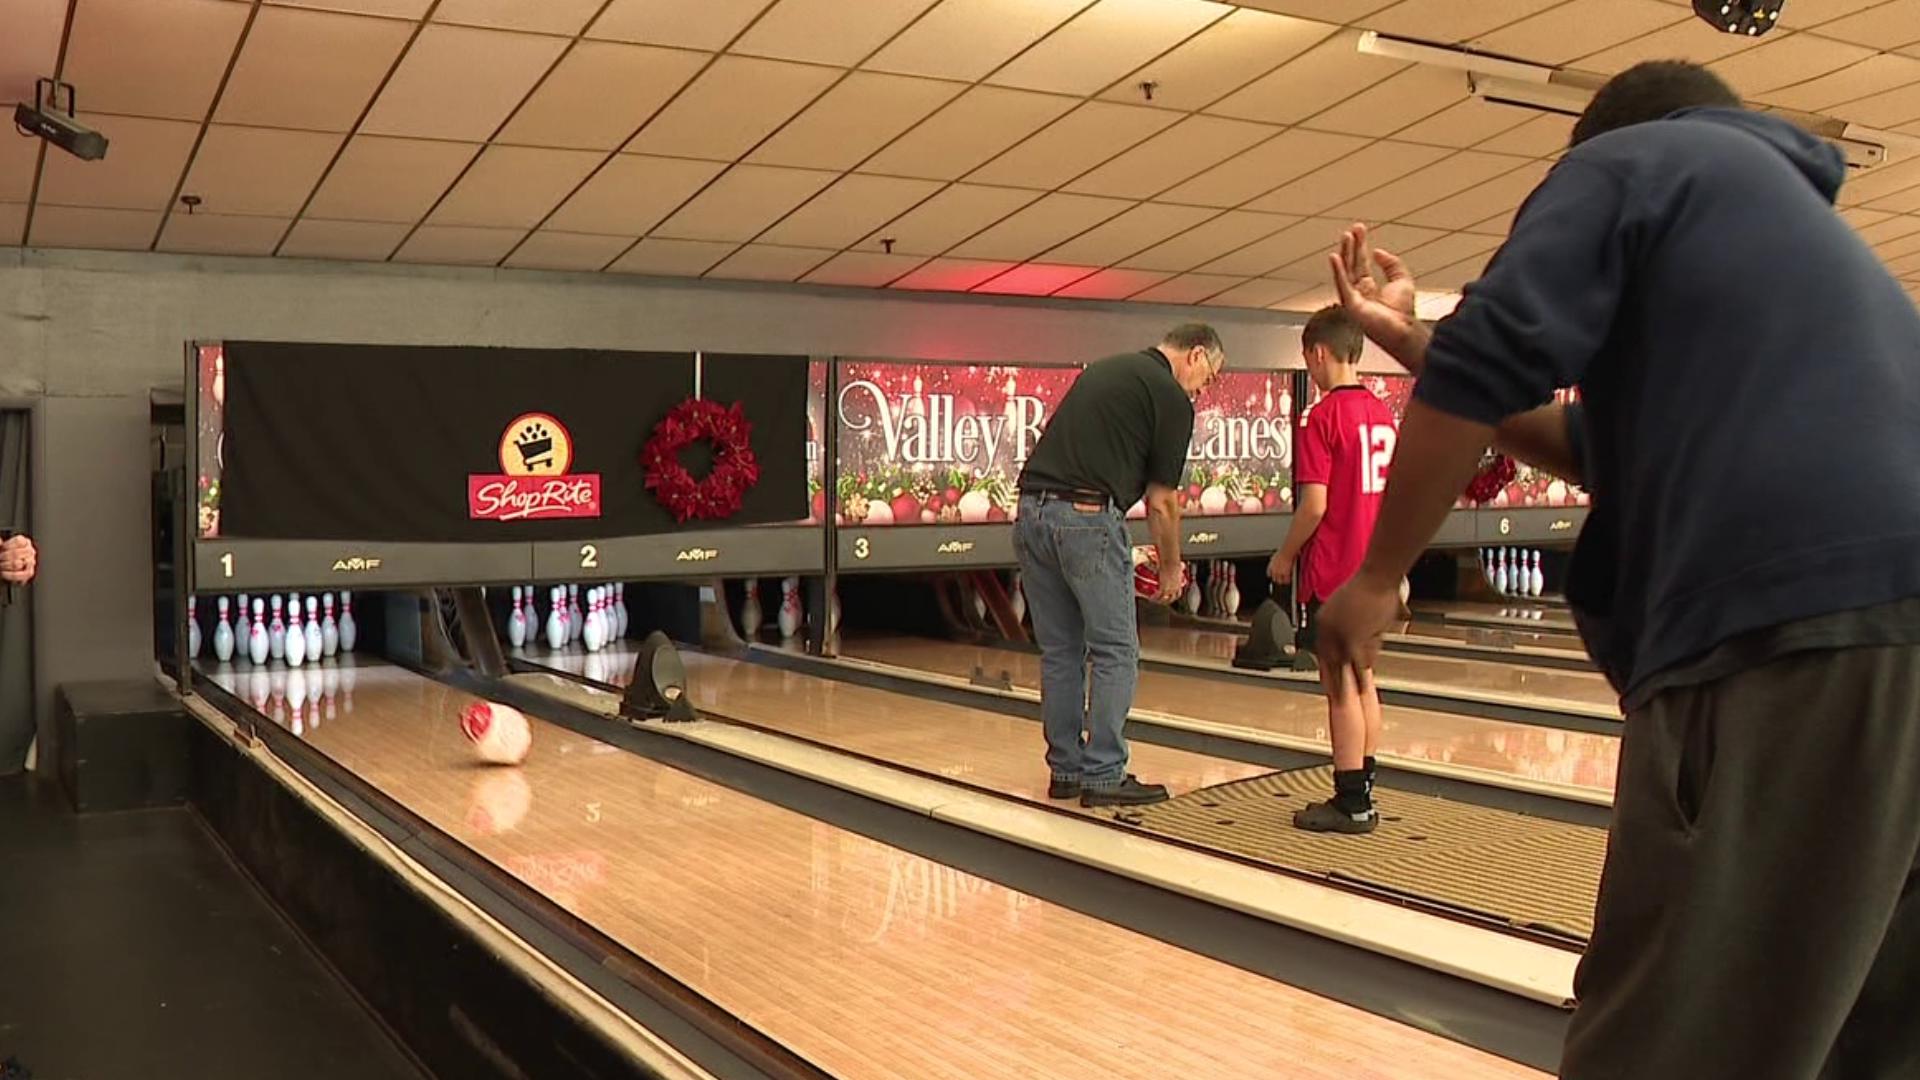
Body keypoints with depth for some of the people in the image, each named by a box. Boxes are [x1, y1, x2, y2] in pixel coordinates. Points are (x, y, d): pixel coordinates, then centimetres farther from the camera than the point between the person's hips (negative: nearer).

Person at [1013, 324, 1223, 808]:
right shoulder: (1171, 398, -1)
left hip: (1032, 513, 8)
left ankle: (1065, 770, 20)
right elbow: (1160, 501, 0)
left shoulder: (1104, 368, 22)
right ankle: (1103, 776, 5)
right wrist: (1171, 568, 14)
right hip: (1087, 518, -8)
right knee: (1115, 653, 3)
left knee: (1059, 652, 14)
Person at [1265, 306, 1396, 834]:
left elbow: (1315, 504, -19)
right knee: (1362, 680, 14)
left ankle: (1351, 804, 5)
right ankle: (1361, 795, 21)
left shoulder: (1324, 416, -14)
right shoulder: (1384, 413, 8)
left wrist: (1285, 556, -6)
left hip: (1333, 573, -8)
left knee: (1341, 686, -1)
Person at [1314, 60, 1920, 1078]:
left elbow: (1483, 374, -3)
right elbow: (1621, 452, 31)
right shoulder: (1795, 217, 35)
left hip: (1791, 631, -9)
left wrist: (1376, 578, 7)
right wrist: (1411, 341, 30)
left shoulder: (1630, 161, 11)